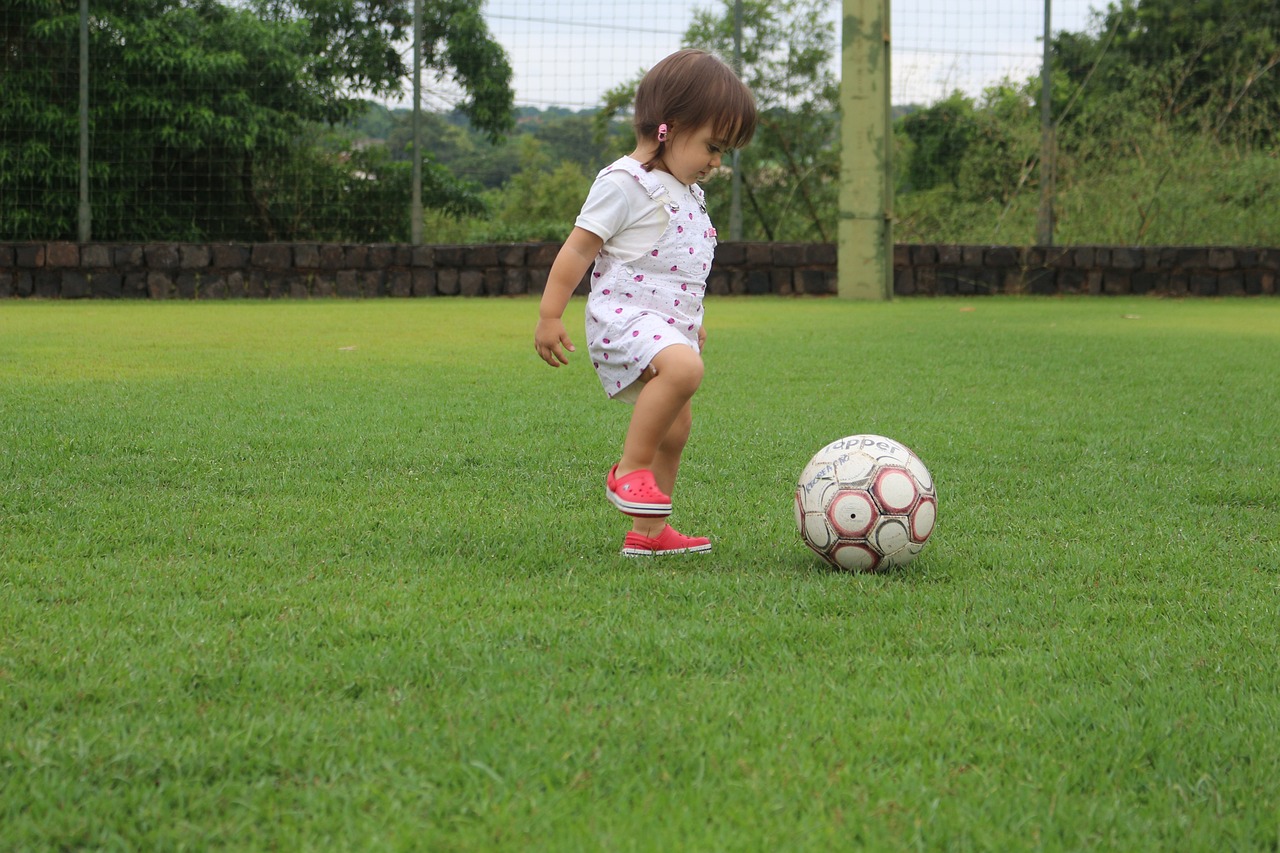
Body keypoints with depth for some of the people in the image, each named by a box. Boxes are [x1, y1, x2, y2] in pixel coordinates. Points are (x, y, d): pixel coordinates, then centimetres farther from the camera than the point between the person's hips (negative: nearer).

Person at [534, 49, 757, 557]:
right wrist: (549, 316, -15)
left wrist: (693, 321, 39)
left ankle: (648, 533, 21)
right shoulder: (625, 184, -12)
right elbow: (577, 250, -12)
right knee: (683, 367, -35)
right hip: (624, 315, -10)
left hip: (670, 324, 10)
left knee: (674, 429, 11)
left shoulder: (686, 192, 18)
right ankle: (629, 470, -25)